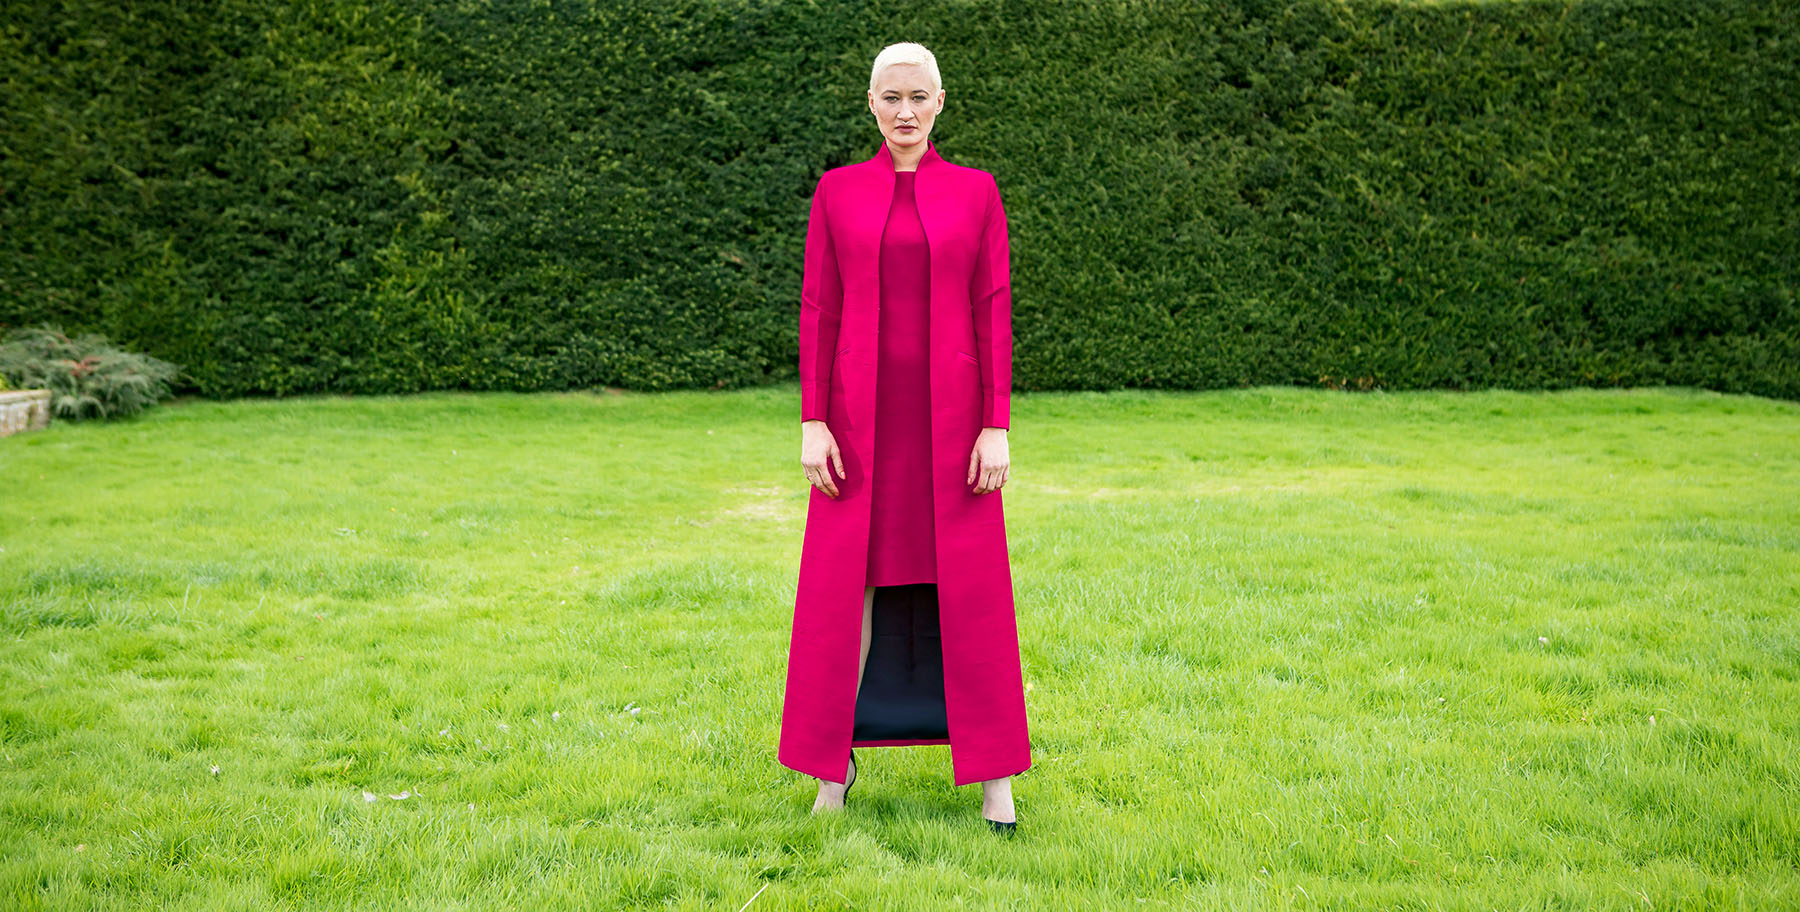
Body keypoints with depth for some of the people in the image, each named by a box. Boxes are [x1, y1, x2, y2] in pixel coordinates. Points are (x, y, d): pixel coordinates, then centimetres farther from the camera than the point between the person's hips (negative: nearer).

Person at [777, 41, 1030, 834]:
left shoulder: (976, 192, 4)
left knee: (970, 586, 1)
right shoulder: (837, 190, 5)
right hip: (861, 414, 1)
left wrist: (997, 428, -7)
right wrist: (812, 423, -6)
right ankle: (835, 761, 19)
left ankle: (993, 775, 10)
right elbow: (818, 311, 2)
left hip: (950, 413, 0)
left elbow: (994, 314, 0)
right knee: (845, 583, 3)